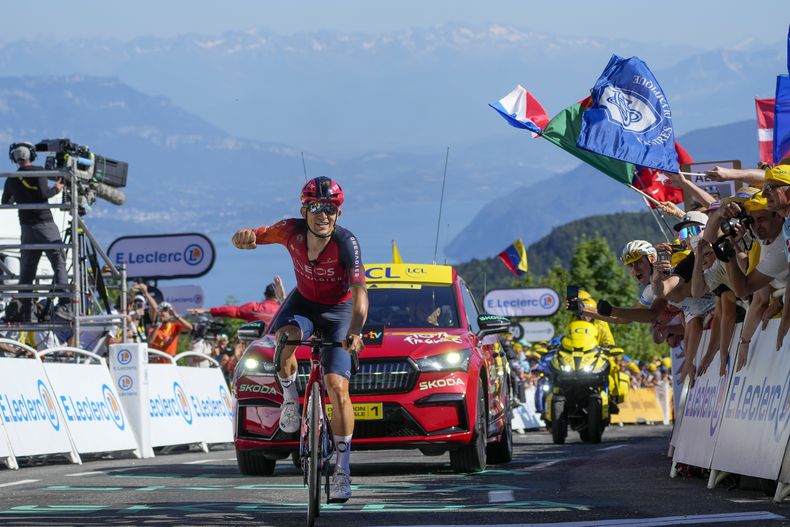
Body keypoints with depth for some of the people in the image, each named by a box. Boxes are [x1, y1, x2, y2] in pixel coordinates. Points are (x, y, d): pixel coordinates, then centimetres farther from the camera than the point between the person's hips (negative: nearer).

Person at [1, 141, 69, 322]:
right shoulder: (38, 172, -5)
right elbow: (43, 194, -15)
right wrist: (56, 189, 3)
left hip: (26, 227, 5)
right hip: (44, 224, -5)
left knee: (26, 271, 7)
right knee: (59, 263, -6)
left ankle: (26, 313, 4)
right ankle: (64, 305, -20)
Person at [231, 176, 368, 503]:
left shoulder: (346, 242, -31)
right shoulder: (292, 231, -23)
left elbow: (359, 291, -41)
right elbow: (245, 240, -20)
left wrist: (354, 331, -58)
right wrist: (243, 237, -47)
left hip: (338, 311, -2)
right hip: (303, 302, 2)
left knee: (337, 387, -14)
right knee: (285, 338, -35)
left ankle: (343, 468, -3)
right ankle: (289, 395, -5)